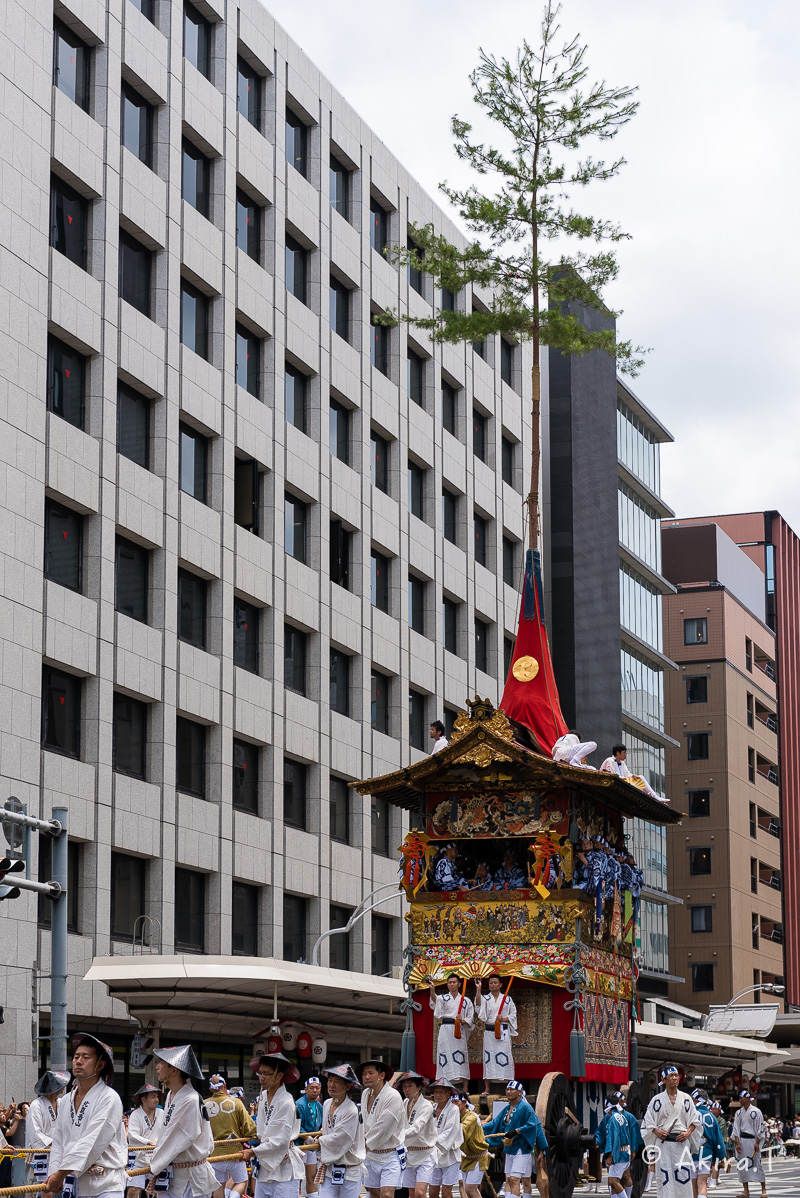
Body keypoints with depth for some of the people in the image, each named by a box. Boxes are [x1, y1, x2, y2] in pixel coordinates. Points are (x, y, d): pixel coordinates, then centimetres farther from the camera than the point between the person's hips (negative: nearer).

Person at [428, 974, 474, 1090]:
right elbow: (434, 1001, -12)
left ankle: (465, 1090, -6)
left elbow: (471, 1019, 12)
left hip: (459, 1031, -1)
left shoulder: (466, 1000, 13)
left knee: (462, 1060, -7)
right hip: (445, 1031, 1)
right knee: (445, 1060, -4)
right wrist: (432, 990, -33)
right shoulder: (443, 998, 12)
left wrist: (463, 1021, -10)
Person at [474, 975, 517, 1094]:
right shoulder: (485, 998, 7)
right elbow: (479, 1007, -14)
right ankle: (486, 1089, 0)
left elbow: (513, 1015, 10)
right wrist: (478, 989, -22)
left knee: (505, 1058, -5)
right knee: (488, 1059, -2)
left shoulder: (507, 999, 8)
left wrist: (504, 1019, -10)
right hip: (489, 1032, 1)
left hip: (503, 1032, -1)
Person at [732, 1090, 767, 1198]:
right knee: (742, 1165, 2)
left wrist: (757, 1143, -10)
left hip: (752, 1140, -5)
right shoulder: (739, 1112, 10)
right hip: (741, 1140, 5)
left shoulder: (756, 1112, -4)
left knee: (757, 1164, -6)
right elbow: (736, 1128, 7)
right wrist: (737, 1143, -3)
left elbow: (760, 1129, -5)